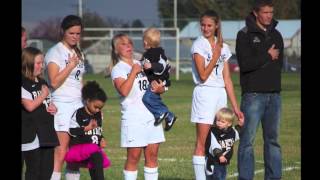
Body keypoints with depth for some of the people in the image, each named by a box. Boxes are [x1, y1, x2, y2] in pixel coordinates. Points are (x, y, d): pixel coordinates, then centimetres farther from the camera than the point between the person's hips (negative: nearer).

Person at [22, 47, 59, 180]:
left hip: (46, 131, 8)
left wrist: (53, 108, 4)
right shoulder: (24, 84, -11)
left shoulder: (42, 83, 17)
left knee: (47, 168, 10)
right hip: (31, 134, -8)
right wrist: (43, 95, -5)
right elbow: (30, 106, -20)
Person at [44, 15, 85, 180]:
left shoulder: (78, 53, 18)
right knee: (61, 152, -14)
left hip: (78, 104, 7)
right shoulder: (55, 52, -5)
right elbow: (54, 82, -13)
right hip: (62, 105, -7)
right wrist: (71, 66, -11)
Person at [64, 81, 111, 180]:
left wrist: (101, 139, 6)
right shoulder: (79, 114, -7)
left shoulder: (99, 115, 15)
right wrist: (87, 128, -18)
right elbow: (71, 131, -10)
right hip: (79, 146, -7)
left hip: (95, 147, 7)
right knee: (97, 156, -33)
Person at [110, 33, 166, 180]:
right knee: (134, 156, -5)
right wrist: (134, 72, -14)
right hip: (133, 117, -6)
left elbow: (161, 87, 22)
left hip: (152, 115, 6)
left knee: (152, 154, 4)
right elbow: (124, 91, -20)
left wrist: (159, 88, -2)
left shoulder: (142, 64, 17)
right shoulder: (118, 69, -2)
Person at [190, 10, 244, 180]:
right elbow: (203, 75, -12)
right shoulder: (199, 45, -4)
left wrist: (235, 107, 9)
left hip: (221, 94, 5)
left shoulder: (223, 47, 12)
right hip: (205, 94, -5)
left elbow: (227, 79, 12)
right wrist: (216, 56, -14)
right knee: (202, 143, -7)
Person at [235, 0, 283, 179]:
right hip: (253, 94, -5)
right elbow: (245, 64, -13)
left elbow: (279, 62, 13)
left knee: (273, 139, 8)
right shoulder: (245, 35, -3)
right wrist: (267, 57, -7)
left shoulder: (276, 35, 15)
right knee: (248, 139, -5)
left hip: (274, 94, 5)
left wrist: (259, 61, 0)